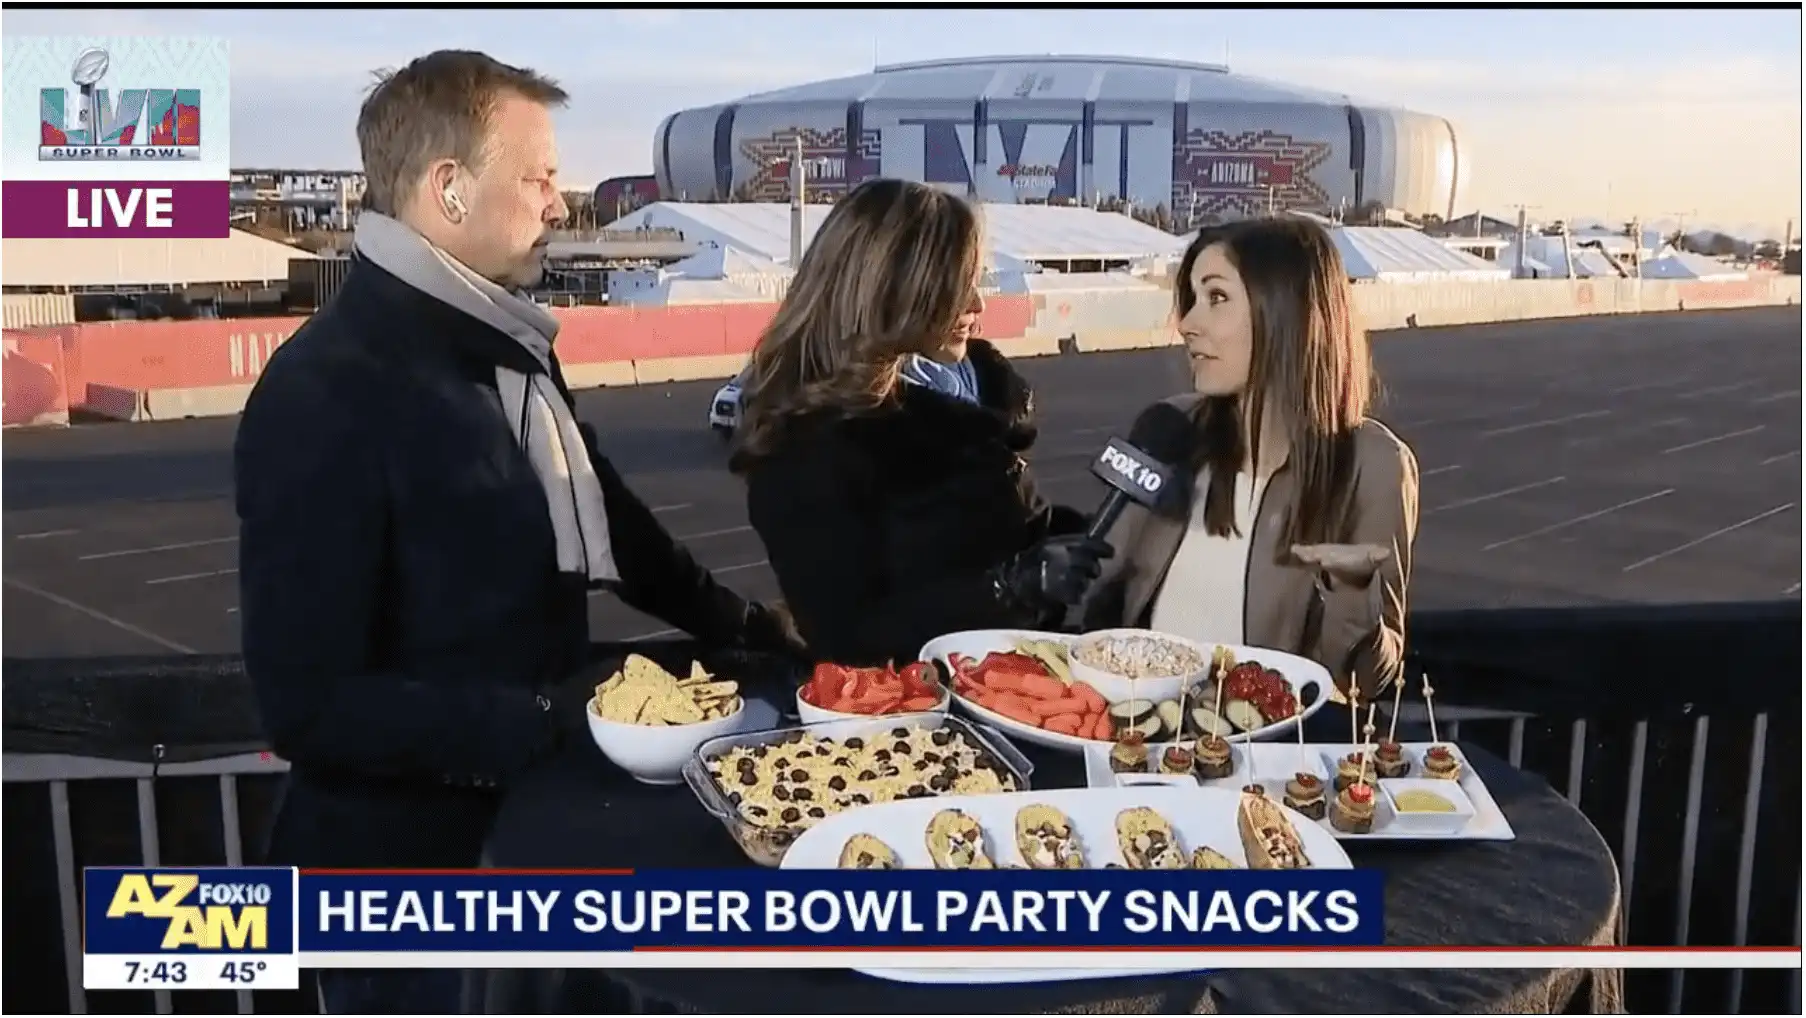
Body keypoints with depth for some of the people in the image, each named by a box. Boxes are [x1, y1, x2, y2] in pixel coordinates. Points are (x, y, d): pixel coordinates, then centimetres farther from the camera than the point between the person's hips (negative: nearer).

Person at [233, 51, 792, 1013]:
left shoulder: (505, 346, 3)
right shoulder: (325, 394, -23)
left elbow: (597, 514, 18)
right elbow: (311, 706, -25)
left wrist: (742, 624, 14)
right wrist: (557, 716, -27)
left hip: (528, 826, 8)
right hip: (408, 869, -8)